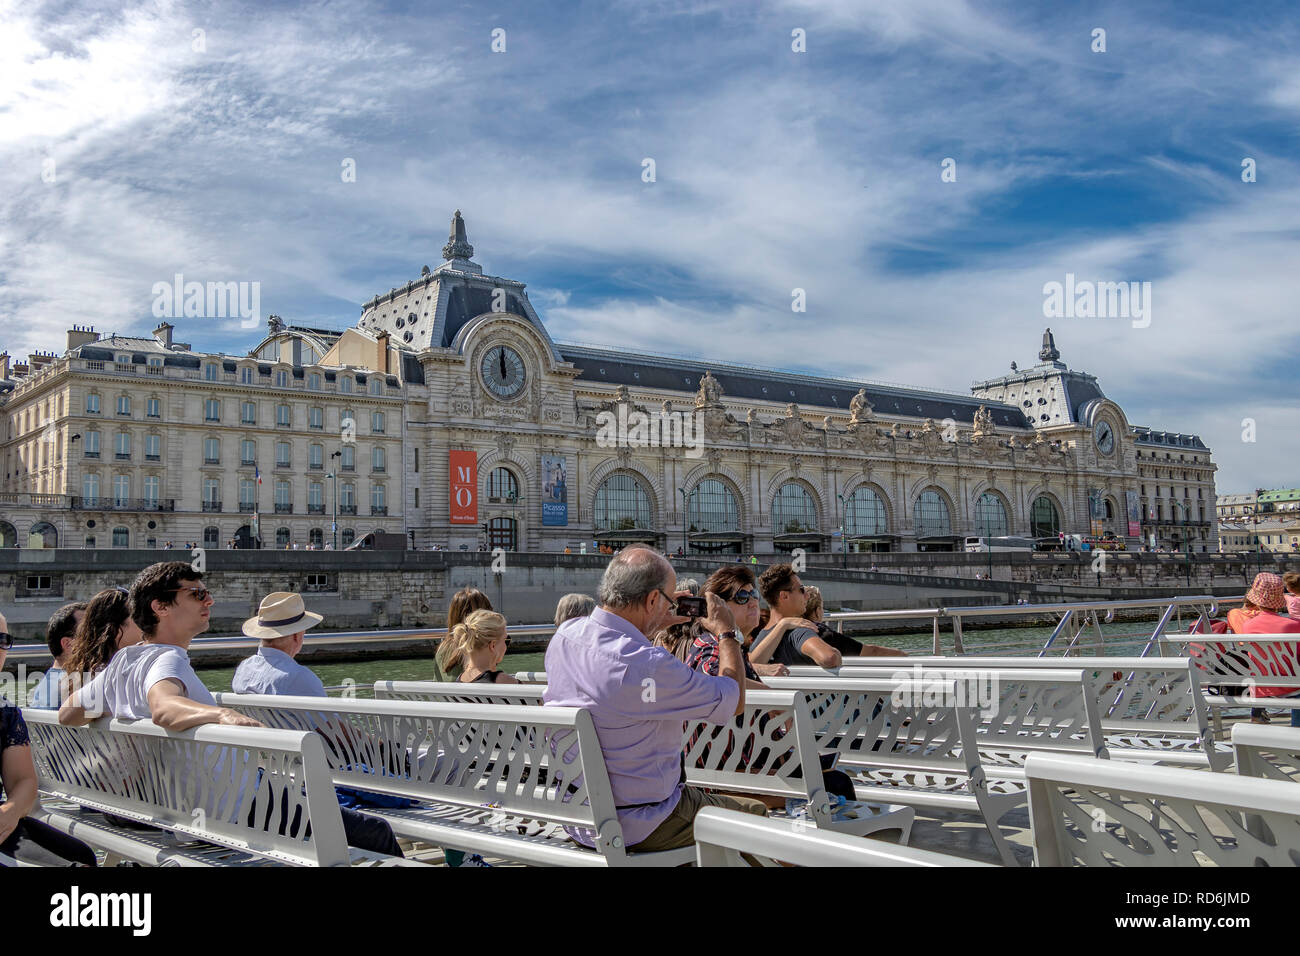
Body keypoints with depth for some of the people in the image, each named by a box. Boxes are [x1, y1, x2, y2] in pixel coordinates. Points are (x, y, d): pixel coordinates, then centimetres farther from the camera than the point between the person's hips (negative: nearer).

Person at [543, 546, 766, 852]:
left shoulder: (563, 636, -6)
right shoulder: (648, 665, -30)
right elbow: (734, 701, -16)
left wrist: (652, 626, 17)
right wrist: (727, 633, -1)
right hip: (637, 827, -8)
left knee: (697, 793, 32)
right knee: (755, 812, 12)